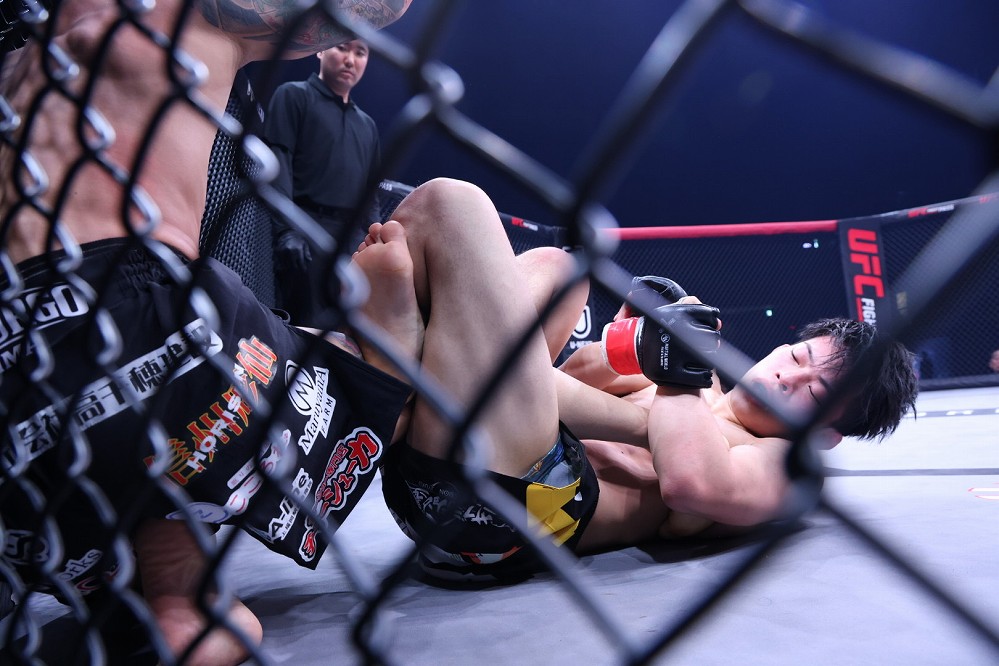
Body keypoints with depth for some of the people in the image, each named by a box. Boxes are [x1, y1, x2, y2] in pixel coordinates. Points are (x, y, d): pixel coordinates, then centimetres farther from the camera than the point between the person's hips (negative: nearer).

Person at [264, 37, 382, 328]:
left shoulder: (367, 125, 24)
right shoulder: (294, 96, 7)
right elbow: (277, 160, -6)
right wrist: (286, 229, -18)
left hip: (354, 238, 6)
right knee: (310, 328, -9)